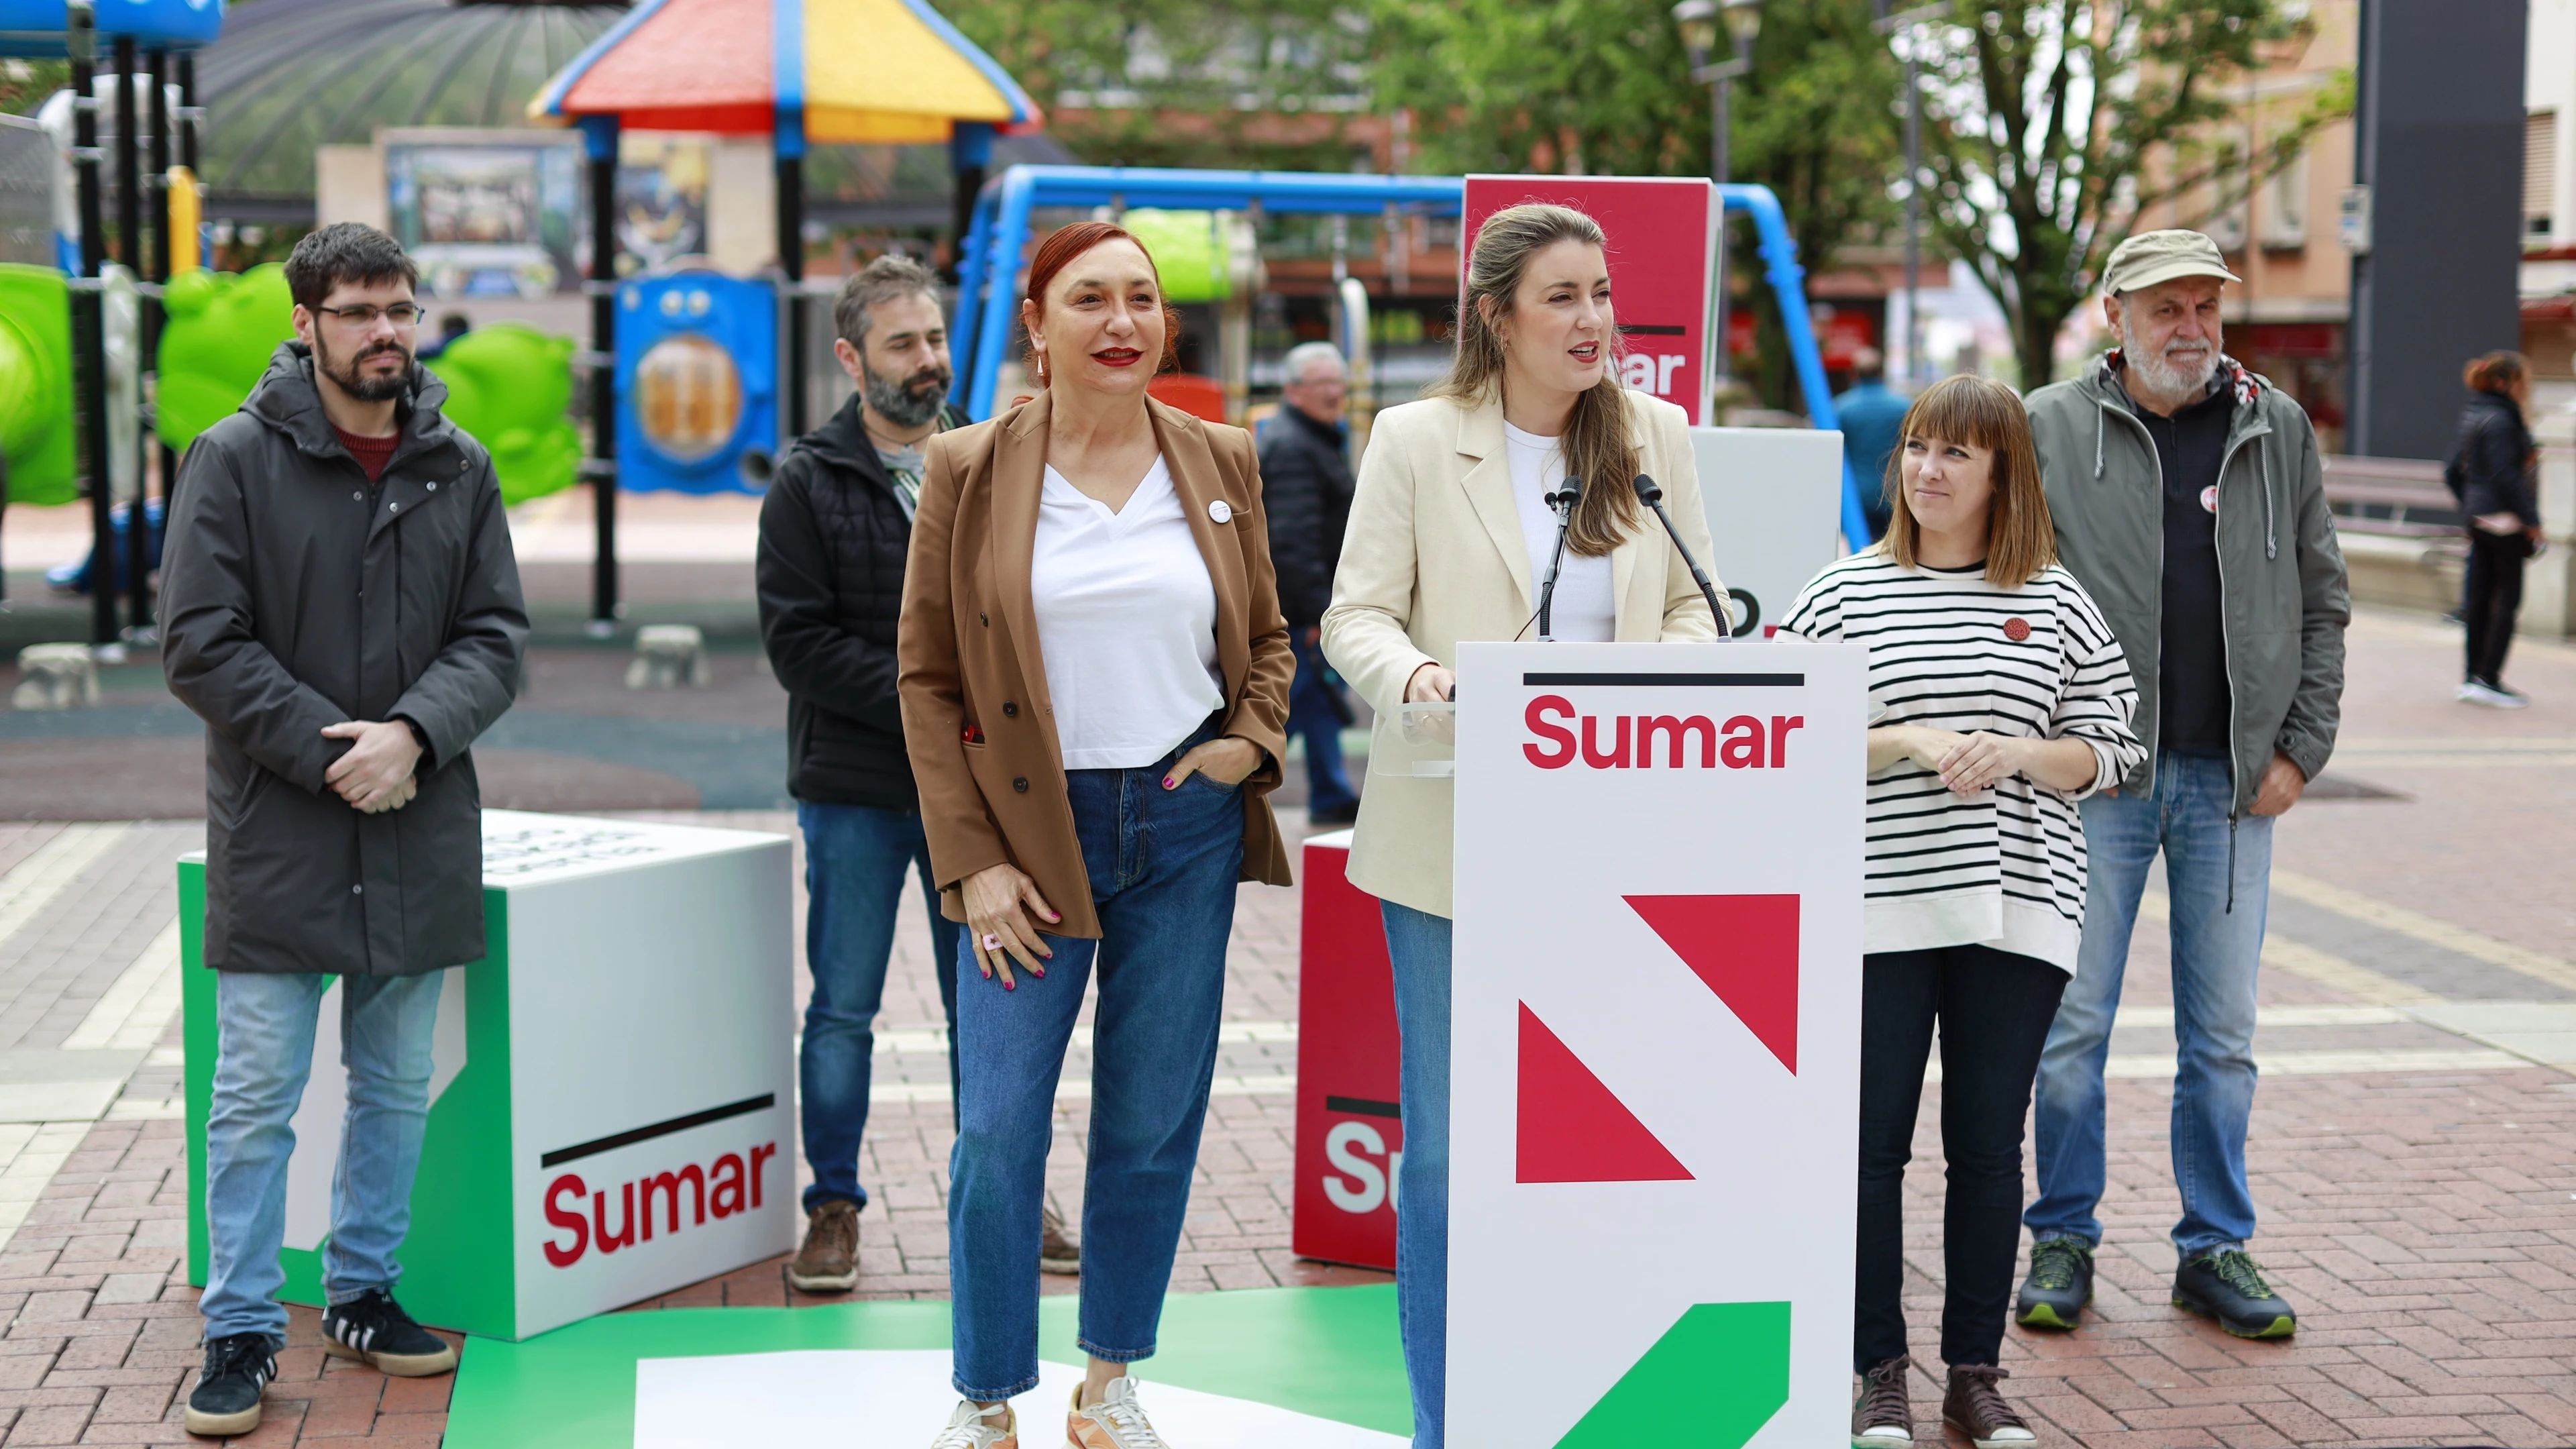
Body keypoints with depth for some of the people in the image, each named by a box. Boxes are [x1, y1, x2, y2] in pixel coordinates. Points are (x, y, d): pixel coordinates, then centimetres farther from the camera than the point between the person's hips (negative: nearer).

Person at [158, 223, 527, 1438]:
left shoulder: (459, 470, 6)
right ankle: (242, 1331, 9)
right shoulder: (235, 460, -5)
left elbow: (495, 638, 3)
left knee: (396, 1087, 14)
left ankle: (363, 1291, 29)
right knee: (256, 1098, -1)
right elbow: (199, 644, -8)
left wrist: (413, 734, -15)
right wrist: (327, 752, -15)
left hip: (419, 836, 4)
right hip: (274, 836, -4)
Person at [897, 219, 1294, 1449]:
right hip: (1031, 831, -2)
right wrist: (970, 862, -7)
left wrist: (1255, 738, -2)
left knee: (1153, 1127, 8)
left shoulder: (1219, 463, 6)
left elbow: (1267, 635, 18)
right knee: (997, 1133, -4)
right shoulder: (967, 470, -2)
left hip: (1186, 826, 2)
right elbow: (927, 676, 0)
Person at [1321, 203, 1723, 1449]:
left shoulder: (1656, 435, 8)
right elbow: (1357, 614, 0)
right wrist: (1414, 673, -22)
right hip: (1454, 842, -2)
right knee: (1446, 1147, 2)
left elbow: (1692, 601, 12)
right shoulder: (1415, 441, 1)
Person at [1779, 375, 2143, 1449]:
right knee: (1874, 1141, 2)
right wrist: (1907, 743, -12)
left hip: (2015, 906, 1)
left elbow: (2107, 749, 8)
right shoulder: (1844, 593, 3)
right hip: (1877, 906, -1)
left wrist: (2015, 752, -10)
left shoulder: (2056, 602, 7)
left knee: (1989, 1146, 6)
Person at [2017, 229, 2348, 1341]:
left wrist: (2301, 748, 3)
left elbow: (2323, 603, 12)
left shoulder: (2278, 432, 8)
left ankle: (2216, 1249, 20)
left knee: (2223, 1032, 8)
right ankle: (2063, 1240, 16)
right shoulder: (2048, 428, 0)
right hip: (2096, 780, -2)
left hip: (2235, 783, 2)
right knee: (2072, 1023, 1)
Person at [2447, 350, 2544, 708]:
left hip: (2479, 519, 9)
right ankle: (2488, 679, -5)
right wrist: (2531, 519, -16)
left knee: (2480, 598, 11)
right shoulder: (2500, 419, -15)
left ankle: (2474, 678, 15)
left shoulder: (2473, 416, 13)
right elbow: (2505, 475, -20)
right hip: (2504, 521, -9)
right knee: (2507, 598, -4)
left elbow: (2455, 471, 18)